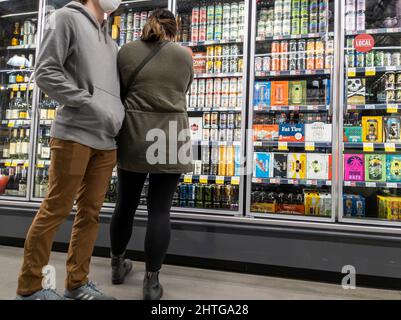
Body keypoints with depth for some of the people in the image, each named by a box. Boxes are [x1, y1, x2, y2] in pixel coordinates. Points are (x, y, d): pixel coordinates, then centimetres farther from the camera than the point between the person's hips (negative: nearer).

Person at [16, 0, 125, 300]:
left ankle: (77, 282, 21)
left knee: (91, 212, 8)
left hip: (107, 141, 6)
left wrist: (118, 120, 8)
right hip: (75, 134, -6)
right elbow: (46, 72, -6)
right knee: (56, 210, 0)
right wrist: (92, 106, -13)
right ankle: (29, 286, 16)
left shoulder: (109, 39, 23)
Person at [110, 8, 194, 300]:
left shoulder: (126, 52, 5)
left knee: (126, 204, 15)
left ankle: (117, 264, 31)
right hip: (170, 141, -1)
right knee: (160, 210, 2)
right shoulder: (185, 56, 5)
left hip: (133, 139, 2)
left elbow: (118, 92, 11)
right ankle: (152, 280, 9)